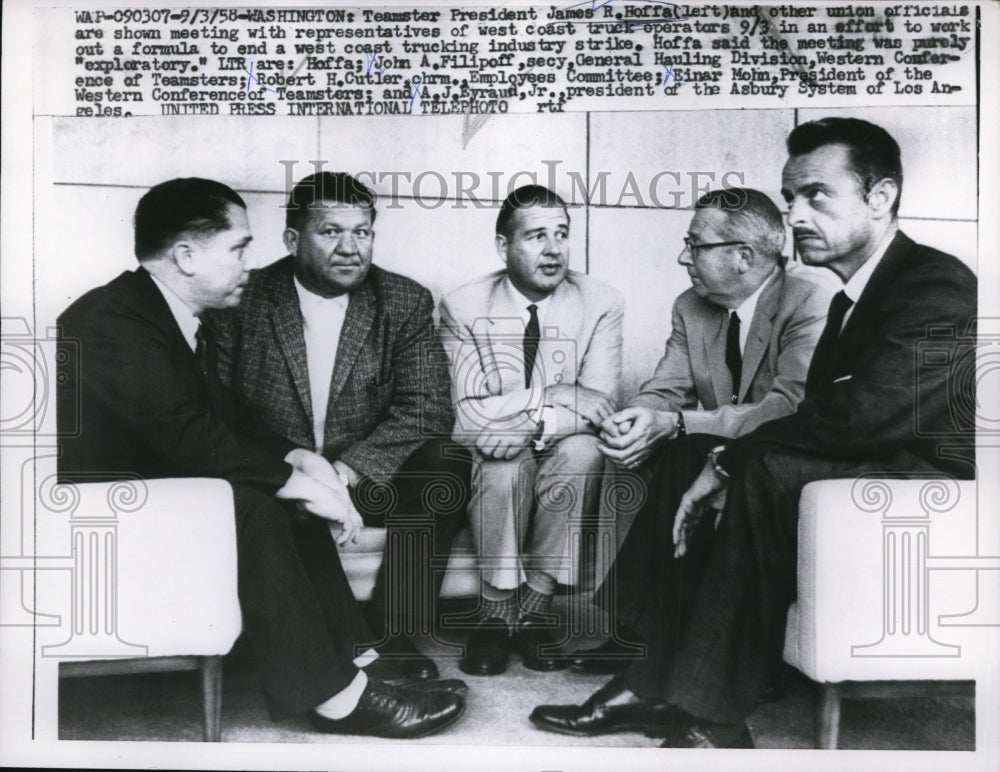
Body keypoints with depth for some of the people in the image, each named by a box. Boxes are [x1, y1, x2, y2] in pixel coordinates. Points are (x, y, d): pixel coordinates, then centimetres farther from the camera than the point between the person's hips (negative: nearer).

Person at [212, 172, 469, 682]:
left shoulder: (405, 303, 2)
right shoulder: (244, 300, -1)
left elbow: (428, 410, -7)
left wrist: (349, 468, -22)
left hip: (368, 481, 2)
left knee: (448, 465, -25)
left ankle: (393, 637, -18)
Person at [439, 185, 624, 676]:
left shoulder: (601, 305, -4)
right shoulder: (463, 308, -6)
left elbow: (600, 408, -13)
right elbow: (469, 418, -14)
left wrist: (529, 422, -29)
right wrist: (556, 396, -23)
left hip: (561, 464, 1)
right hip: (492, 469, -1)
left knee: (583, 450, -31)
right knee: (504, 461, -33)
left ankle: (535, 605, -16)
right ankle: (497, 612, -13)